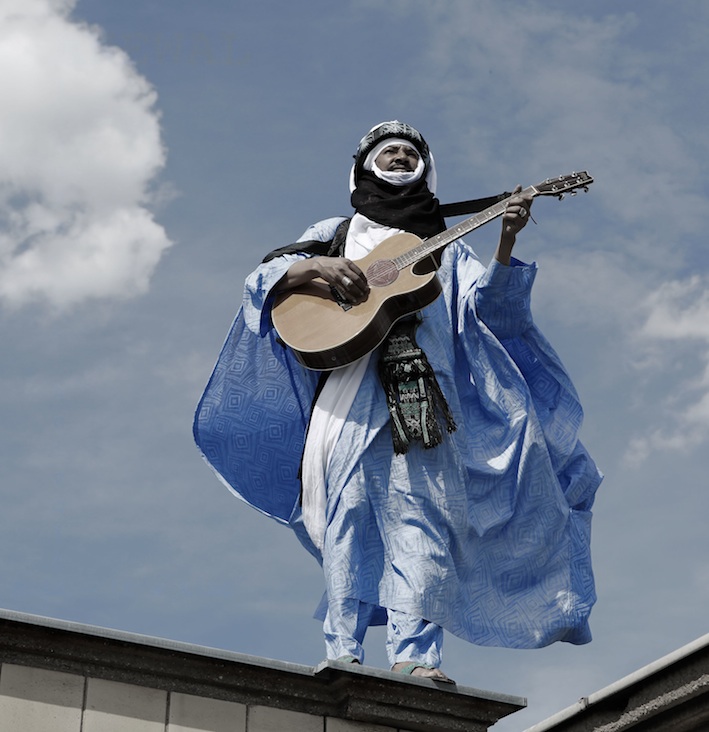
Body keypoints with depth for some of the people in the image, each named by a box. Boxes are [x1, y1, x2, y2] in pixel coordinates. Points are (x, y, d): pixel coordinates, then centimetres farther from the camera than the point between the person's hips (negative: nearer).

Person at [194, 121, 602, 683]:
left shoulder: (443, 248, 26)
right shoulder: (337, 234, 25)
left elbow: (487, 305, 9)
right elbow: (264, 281, 12)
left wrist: (506, 242, -6)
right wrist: (316, 266, -8)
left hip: (421, 394, 1)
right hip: (349, 384, 0)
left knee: (422, 516, -13)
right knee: (350, 508, -12)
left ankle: (415, 656, -20)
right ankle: (343, 653, -14)